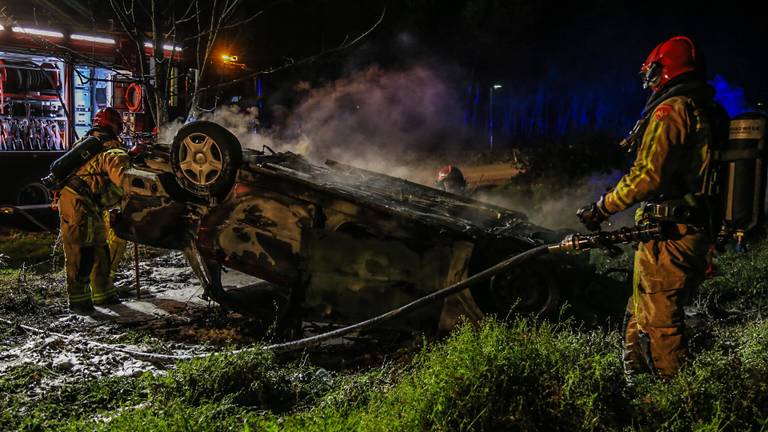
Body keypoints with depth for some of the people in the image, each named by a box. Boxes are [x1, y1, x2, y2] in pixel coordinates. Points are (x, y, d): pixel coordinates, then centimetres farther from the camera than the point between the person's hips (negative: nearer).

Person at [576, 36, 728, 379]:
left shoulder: (671, 110, -13)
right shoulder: (707, 112, 16)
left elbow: (646, 176, -21)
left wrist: (601, 209, -12)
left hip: (667, 236, -10)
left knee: (658, 322, -1)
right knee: (640, 312, 19)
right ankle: (635, 374, 30)